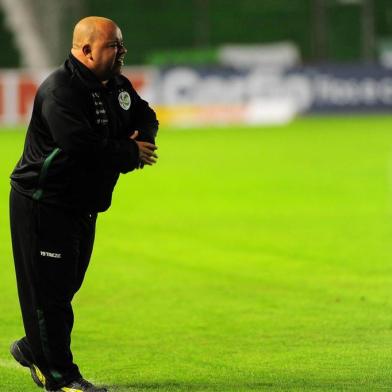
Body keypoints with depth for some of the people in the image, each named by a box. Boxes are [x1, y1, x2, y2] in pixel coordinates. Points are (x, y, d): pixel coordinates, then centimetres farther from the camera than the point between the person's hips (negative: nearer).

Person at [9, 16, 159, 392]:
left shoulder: (117, 86, 7)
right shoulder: (59, 91, -23)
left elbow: (146, 118, 17)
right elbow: (82, 148, -33)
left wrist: (142, 139, -8)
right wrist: (131, 154, -19)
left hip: (83, 205, 9)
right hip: (42, 203, -9)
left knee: (67, 284, 16)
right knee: (49, 288, -3)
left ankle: (32, 348, 35)